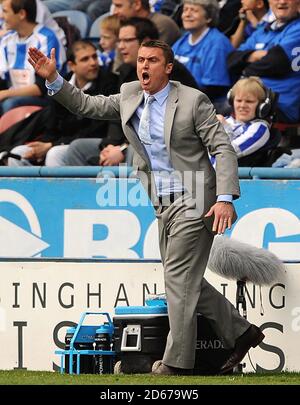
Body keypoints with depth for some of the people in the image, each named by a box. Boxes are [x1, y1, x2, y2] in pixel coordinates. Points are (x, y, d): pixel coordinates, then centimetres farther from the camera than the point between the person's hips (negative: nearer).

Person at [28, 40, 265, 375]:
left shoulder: (193, 101, -11)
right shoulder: (129, 96, 7)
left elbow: (223, 149, -12)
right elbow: (86, 106, 16)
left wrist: (225, 198, -21)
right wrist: (52, 79, 3)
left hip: (193, 203, -7)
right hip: (164, 206, 7)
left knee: (179, 279, -9)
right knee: (185, 281, 12)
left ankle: (176, 362, -6)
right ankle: (241, 332, 24)